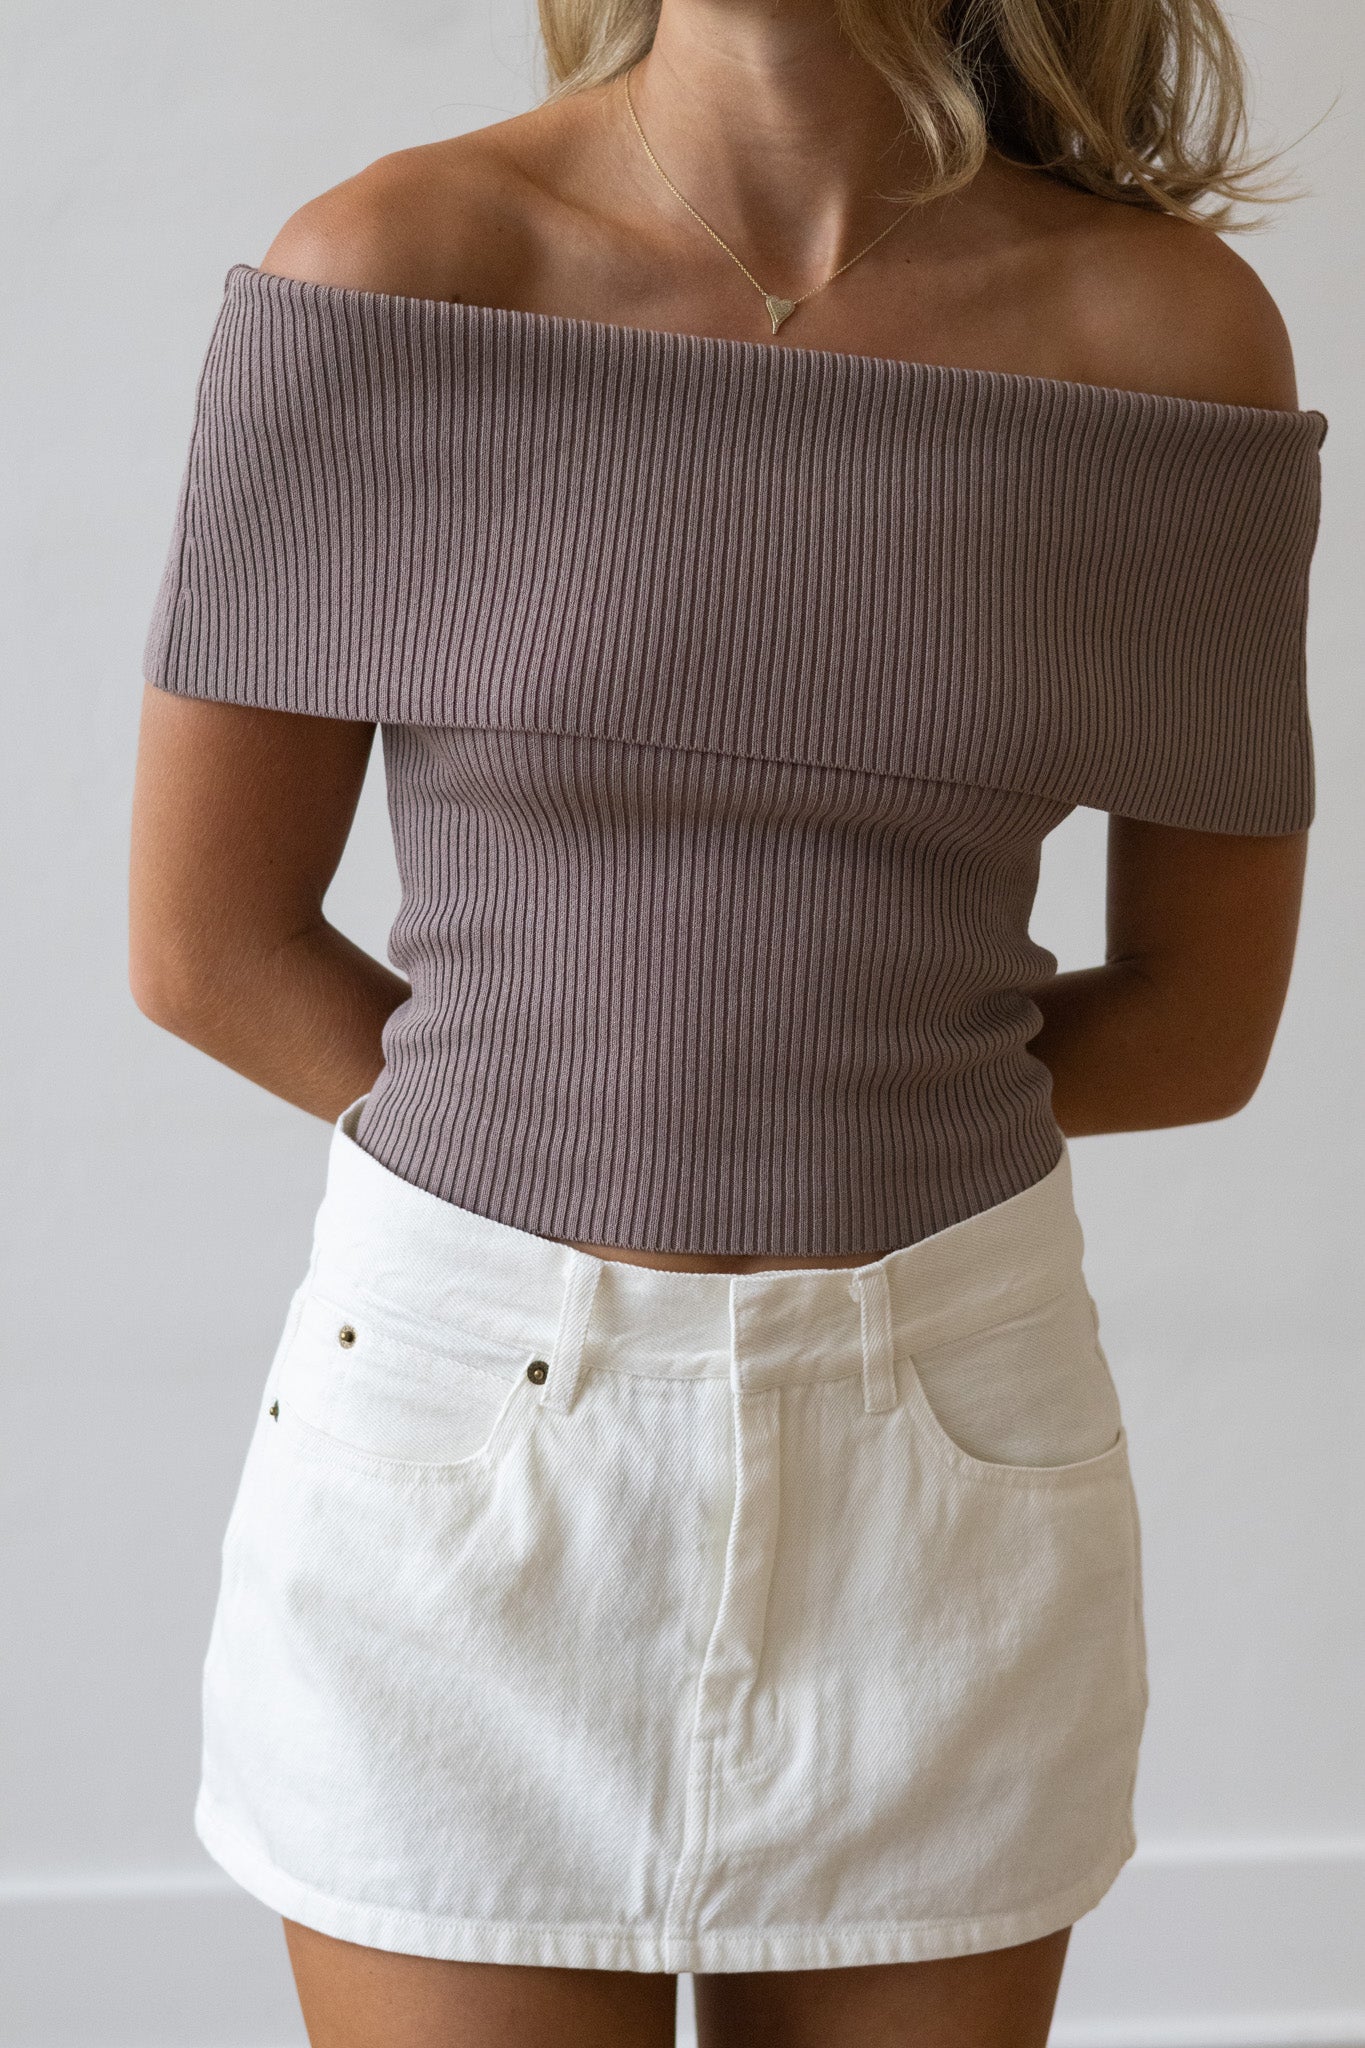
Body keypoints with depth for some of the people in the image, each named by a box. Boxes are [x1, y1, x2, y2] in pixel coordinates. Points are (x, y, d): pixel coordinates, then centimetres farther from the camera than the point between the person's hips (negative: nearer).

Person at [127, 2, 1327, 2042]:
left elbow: (1202, 1016, 2)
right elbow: (205, 941, -5)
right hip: (465, 1431, -1)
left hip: (946, 1450, 2)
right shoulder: (394, 268, -9)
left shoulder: (1172, 324, -5)